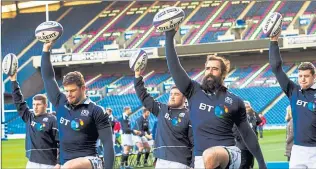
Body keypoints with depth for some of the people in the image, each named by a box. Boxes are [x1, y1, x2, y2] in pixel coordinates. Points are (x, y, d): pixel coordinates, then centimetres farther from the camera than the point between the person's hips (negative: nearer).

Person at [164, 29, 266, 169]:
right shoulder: (194, 92, 11)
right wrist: (169, 37, -6)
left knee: (210, 156, -38)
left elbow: (247, 134, 14)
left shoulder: (234, 101, 9)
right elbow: (175, 68, 1)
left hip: (228, 154, -3)